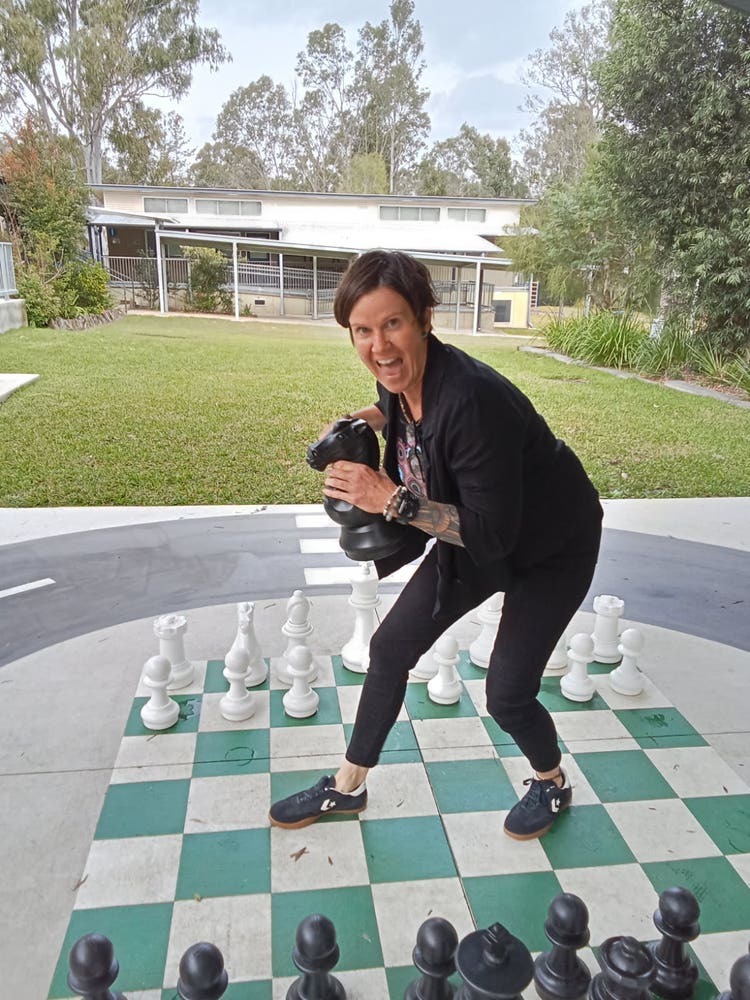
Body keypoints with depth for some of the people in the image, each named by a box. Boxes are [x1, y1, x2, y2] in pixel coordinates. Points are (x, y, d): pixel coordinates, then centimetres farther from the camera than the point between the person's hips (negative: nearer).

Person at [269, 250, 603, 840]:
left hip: (551, 546, -7)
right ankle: (347, 788, 27)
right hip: (472, 536, 7)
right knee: (391, 646, 7)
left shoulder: (471, 399, -37)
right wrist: (366, 420, -8)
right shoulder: (403, 377, -14)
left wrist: (391, 500, -35)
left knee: (507, 693, -2)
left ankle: (552, 785, 35)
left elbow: (494, 532, -33)